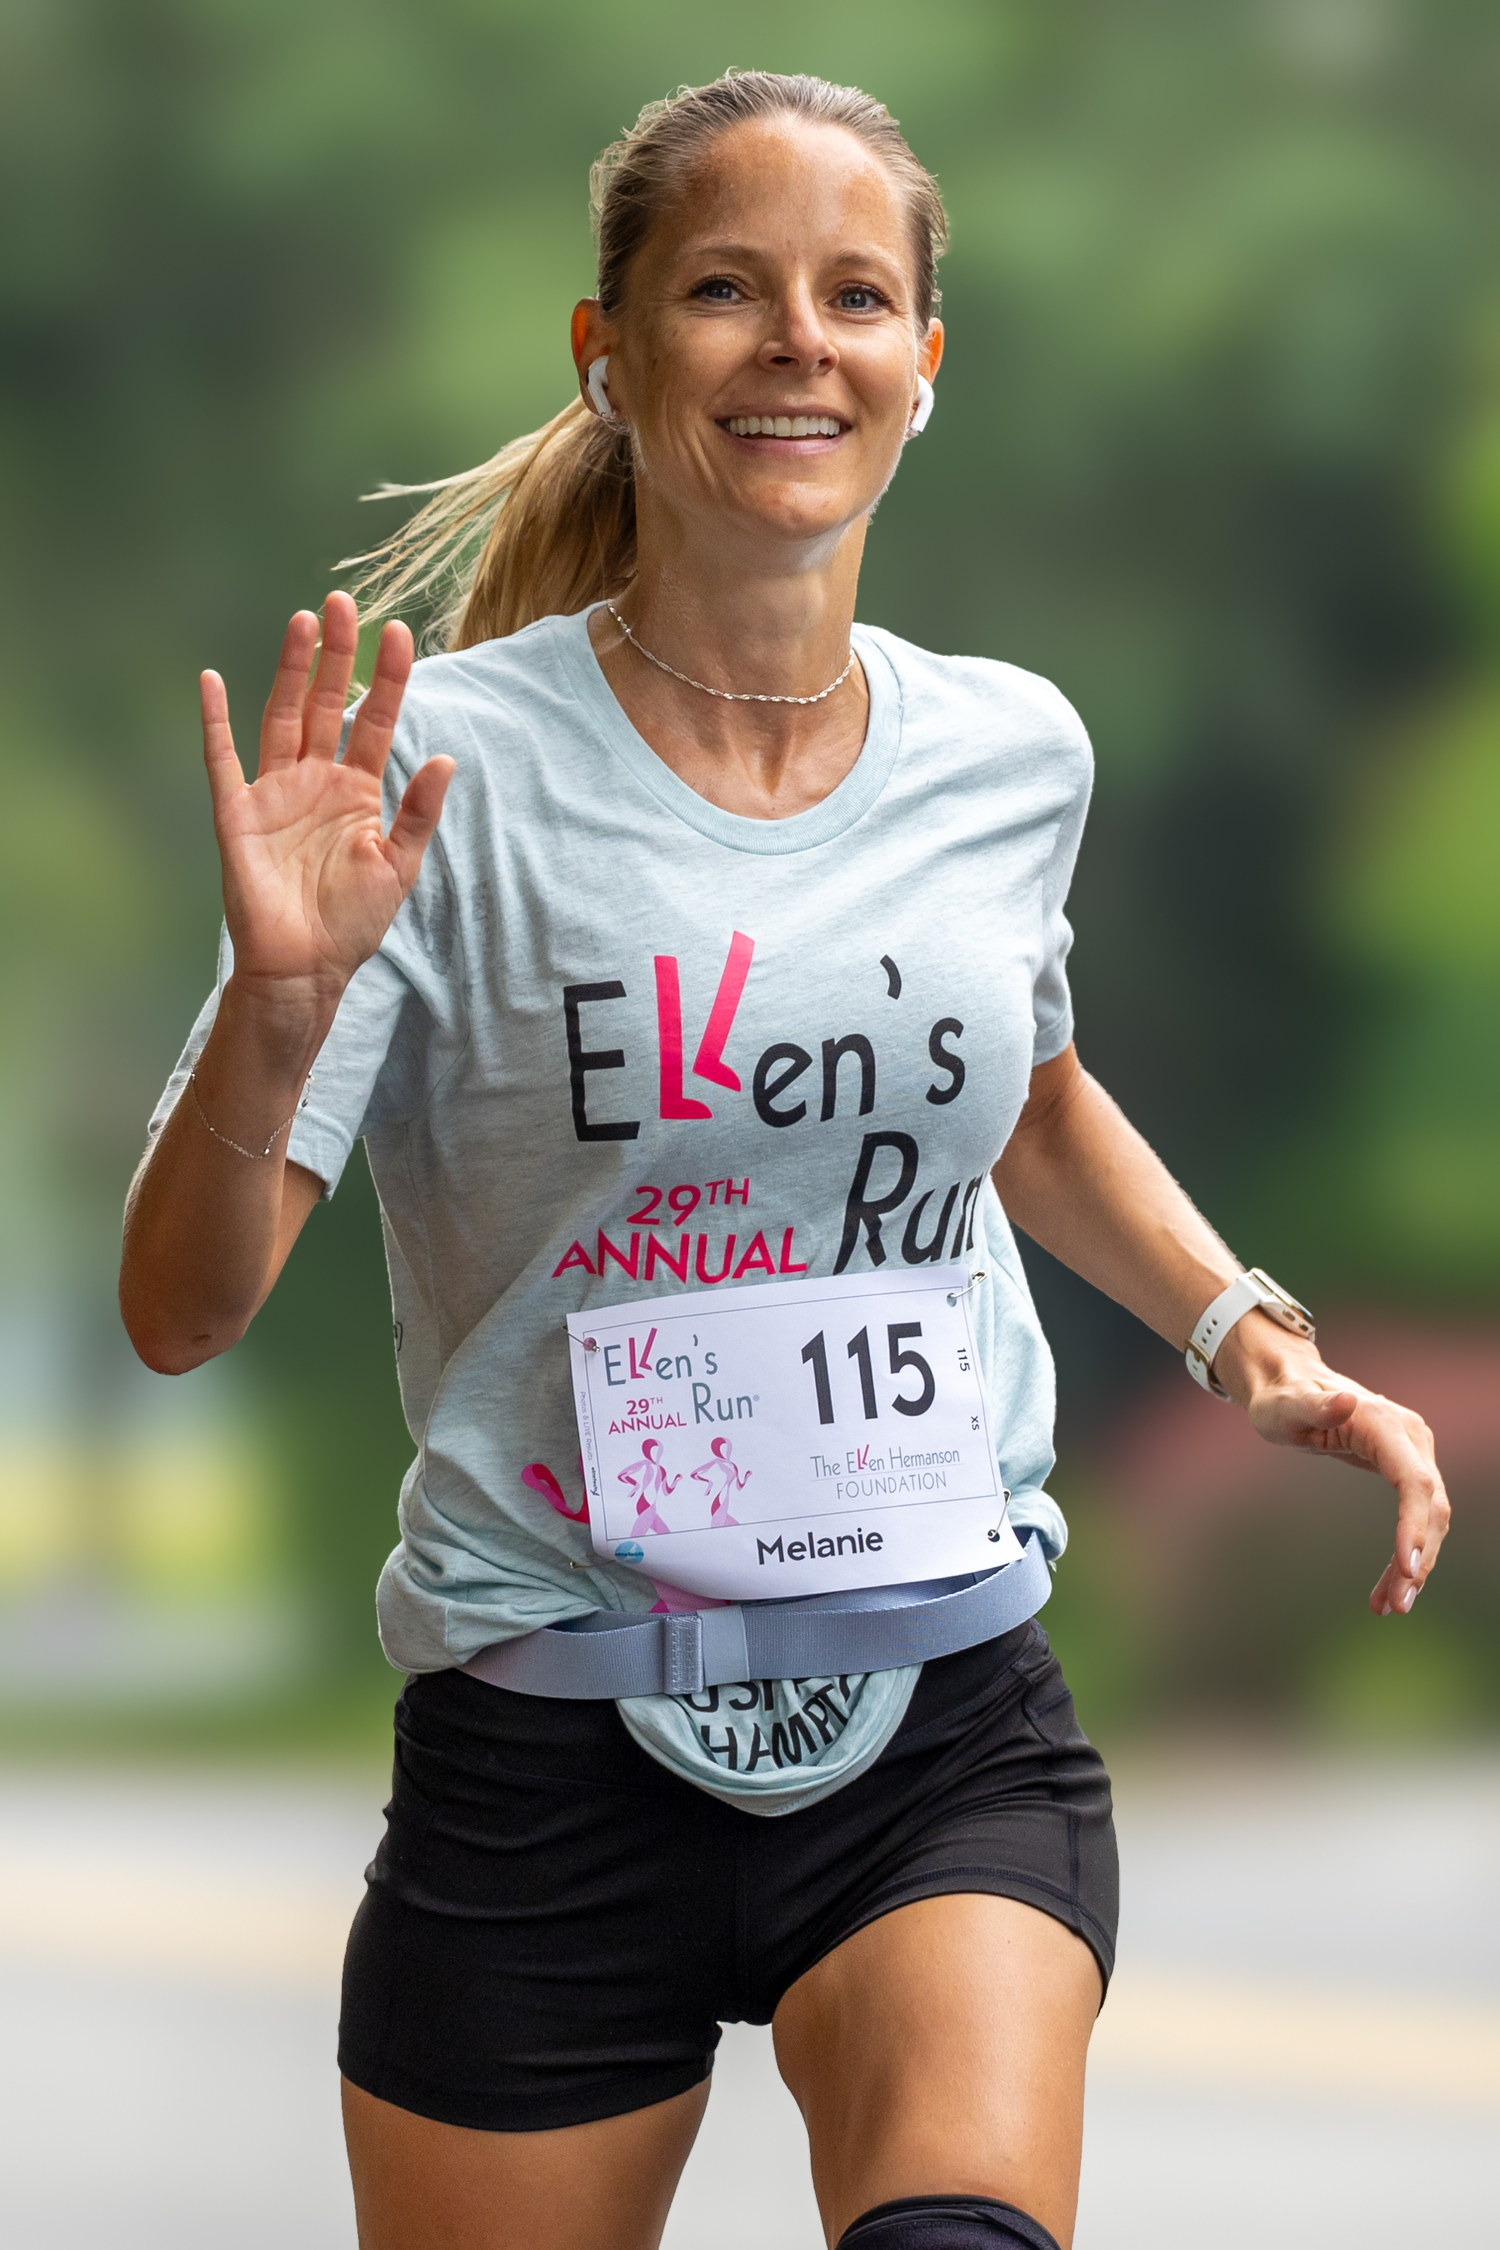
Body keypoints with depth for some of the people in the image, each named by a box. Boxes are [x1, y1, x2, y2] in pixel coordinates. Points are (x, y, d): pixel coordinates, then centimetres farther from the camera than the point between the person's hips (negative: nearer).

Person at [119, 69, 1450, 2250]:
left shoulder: (1013, 753, 4)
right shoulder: (454, 767, -9)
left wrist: (1247, 1331, 13)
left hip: (946, 1732, 2)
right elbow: (183, 1313, -11)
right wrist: (281, 1000, -27)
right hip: (547, 1761, -1)